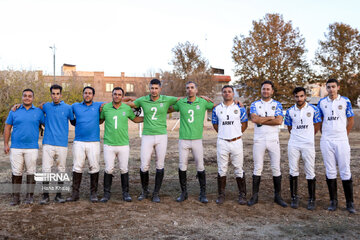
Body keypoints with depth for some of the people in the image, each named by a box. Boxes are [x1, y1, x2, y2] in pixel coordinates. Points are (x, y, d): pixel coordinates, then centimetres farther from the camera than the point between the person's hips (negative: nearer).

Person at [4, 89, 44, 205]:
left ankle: (29, 197, 10)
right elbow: (7, 128, 9)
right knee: (16, 173, 2)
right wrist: (5, 144, 2)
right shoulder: (14, 111, 8)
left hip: (32, 148, -1)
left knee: (31, 172, 1)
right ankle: (15, 197, 10)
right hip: (16, 147, 1)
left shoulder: (38, 112, 6)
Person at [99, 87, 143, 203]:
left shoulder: (127, 108, 5)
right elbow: (100, 120, 17)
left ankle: (125, 193, 17)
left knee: (124, 169, 4)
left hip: (123, 144, 1)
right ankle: (106, 193, 12)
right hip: (109, 144, -1)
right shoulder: (105, 107, 3)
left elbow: (135, 119, 21)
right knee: (108, 169, -1)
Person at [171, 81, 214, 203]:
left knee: (200, 167, 2)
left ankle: (203, 194, 13)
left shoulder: (203, 102, 3)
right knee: (182, 167, 3)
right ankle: (184, 192, 17)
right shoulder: (180, 102, 6)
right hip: (183, 139, 1)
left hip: (197, 140, -1)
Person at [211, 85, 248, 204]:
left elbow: (244, 124, 9)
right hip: (222, 142, 1)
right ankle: (221, 194, 15)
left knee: (239, 169, 3)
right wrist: (224, 133, 10)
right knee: (221, 169, 5)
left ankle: (242, 195, 13)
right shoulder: (217, 109, 7)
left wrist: (236, 134, 6)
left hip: (236, 142, -1)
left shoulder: (240, 108, 4)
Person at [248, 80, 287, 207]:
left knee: (276, 168, 3)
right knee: (257, 168, 2)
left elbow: (279, 121, -9)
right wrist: (270, 117, -7)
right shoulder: (255, 104, 8)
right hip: (258, 140, 0)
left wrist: (261, 121, -9)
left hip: (273, 140, 0)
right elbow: (254, 119, -10)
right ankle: (255, 196, 9)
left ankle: (278, 196, 14)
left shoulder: (277, 105, 7)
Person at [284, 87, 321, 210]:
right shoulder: (290, 111, 4)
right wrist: (297, 136, 9)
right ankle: (294, 197, 17)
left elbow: (317, 126, 8)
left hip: (308, 144, -2)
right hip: (293, 145, 2)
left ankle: (311, 199, 13)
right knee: (293, 172, 5)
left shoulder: (313, 109, -1)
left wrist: (307, 137, 10)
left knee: (310, 173, 1)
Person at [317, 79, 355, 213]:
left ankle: (350, 202, 7)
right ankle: (333, 201, 14)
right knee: (330, 171, 5)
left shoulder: (345, 101, 3)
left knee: (345, 171, -2)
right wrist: (324, 135, 8)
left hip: (342, 140, -1)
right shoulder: (322, 102, 7)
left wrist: (345, 135, 8)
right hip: (326, 141, 2)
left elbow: (350, 120, 9)